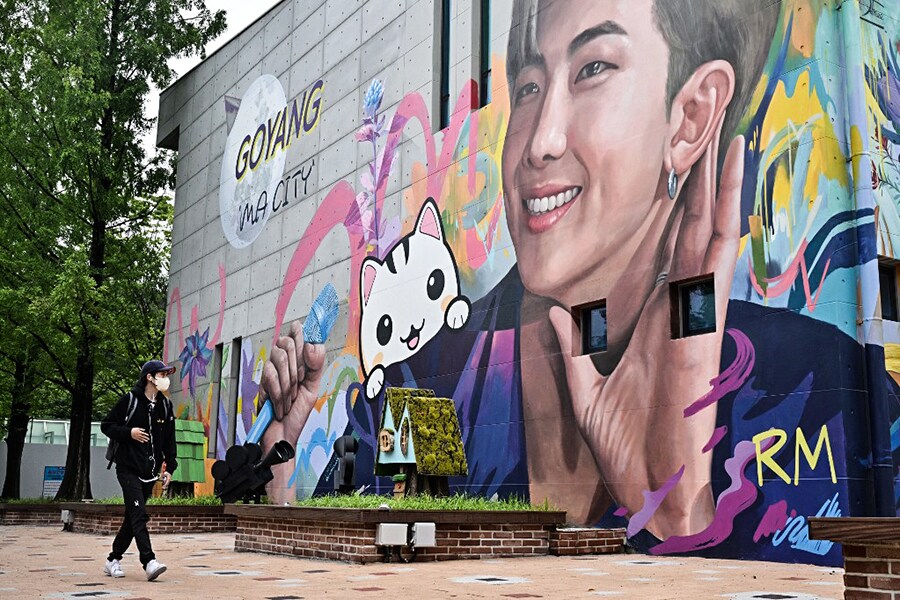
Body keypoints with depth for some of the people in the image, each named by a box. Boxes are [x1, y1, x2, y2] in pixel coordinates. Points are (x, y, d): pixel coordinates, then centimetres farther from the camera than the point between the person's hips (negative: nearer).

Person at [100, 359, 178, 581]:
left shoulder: (165, 405, 10)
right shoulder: (129, 400, -5)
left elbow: (169, 440, 14)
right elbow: (106, 425, -1)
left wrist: (169, 468, 8)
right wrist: (129, 432, -16)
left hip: (150, 472, 6)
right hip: (128, 469, -6)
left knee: (133, 517, 10)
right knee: (139, 515, -16)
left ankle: (113, 560, 22)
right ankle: (149, 562, -21)